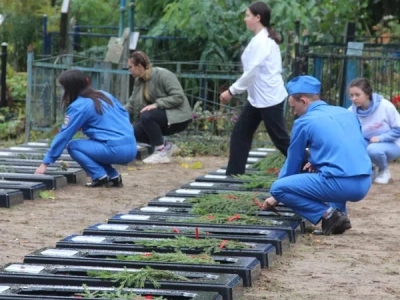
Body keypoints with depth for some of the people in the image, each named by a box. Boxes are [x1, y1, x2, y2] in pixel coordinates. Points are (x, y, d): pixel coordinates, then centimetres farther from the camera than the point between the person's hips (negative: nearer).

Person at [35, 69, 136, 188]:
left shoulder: (78, 106, -5)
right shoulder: (105, 95, 16)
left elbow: (64, 136, -3)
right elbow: (125, 114, 20)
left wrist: (45, 163, 1)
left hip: (117, 151, -8)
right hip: (131, 149, 8)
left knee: (73, 146, 6)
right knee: (90, 145, 28)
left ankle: (100, 177, -4)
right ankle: (114, 176, 15)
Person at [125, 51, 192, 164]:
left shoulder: (163, 75, -18)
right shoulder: (138, 81, 6)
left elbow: (178, 97, -24)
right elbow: (131, 105, 5)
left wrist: (156, 104, -30)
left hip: (177, 117, -8)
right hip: (160, 117, 8)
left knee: (146, 116, -32)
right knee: (134, 132, -12)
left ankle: (161, 153, -22)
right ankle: (166, 146, 4)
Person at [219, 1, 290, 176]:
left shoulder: (261, 41, -18)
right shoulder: (262, 39, 12)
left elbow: (252, 72, -21)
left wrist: (231, 91, -14)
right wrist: (236, 90, 10)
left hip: (269, 98, -10)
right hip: (257, 98, 10)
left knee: (280, 139, -4)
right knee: (240, 133, 10)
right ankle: (234, 173, 15)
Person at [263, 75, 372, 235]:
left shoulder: (304, 122, 3)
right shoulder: (347, 113, 19)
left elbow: (293, 162, 13)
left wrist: (276, 197, 25)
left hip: (339, 185, -7)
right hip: (363, 184, 7)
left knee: (278, 188, 2)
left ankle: (327, 214, -8)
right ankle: (339, 212, 16)